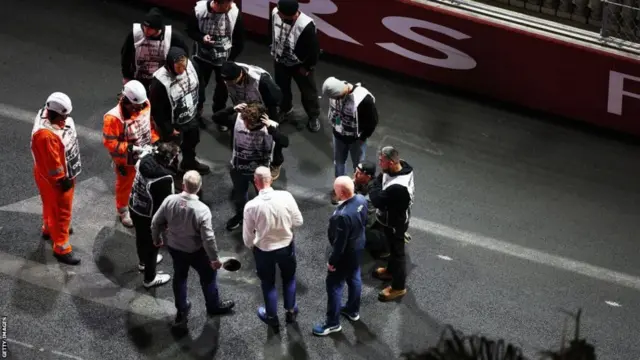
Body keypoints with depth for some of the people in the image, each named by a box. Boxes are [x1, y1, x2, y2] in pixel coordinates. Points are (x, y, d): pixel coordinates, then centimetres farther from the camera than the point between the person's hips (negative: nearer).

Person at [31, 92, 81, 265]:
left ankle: (49, 228, 54)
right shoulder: (46, 133, -38)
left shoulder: (51, 115, -8)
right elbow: (52, 161, -29)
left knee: (52, 206, 31)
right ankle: (61, 248, 16)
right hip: (54, 178, -9)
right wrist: (62, 179, -17)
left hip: (64, 172, 9)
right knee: (61, 210, 4)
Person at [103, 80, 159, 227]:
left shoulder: (145, 105, -16)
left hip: (145, 155, 5)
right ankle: (123, 211, 44)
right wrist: (130, 148, -35)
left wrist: (154, 141, -5)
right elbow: (109, 142, -29)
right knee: (125, 185, 19)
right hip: (126, 160, -5)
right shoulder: (114, 117, -34)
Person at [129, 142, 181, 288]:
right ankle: (150, 278, 36)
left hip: (134, 207, 8)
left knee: (141, 237, 33)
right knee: (152, 244, 17)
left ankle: (143, 261, 61)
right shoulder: (165, 178, -36)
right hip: (149, 215, -8)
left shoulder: (145, 160, -17)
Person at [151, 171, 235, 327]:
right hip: (195, 251, -4)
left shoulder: (170, 200, -21)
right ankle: (214, 306, 43)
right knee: (208, 276, 23)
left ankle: (181, 310, 43)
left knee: (180, 276, 27)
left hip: (174, 247, 4)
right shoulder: (202, 209, -32)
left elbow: (156, 222, -8)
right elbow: (208, 238, -26)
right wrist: (214, 258, -10)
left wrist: (156, 238, 13)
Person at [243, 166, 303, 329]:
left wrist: (251, 246, 11)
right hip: (286, 246, 1)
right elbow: (298, 221, -9)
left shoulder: (251, 206, -24)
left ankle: (272, 317, 41)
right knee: (289, 278, 28)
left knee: (268, 283, 23)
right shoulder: (286, 196, -21)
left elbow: (247, 235, -12)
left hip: (264, 250, -1)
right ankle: (290, 311, 44)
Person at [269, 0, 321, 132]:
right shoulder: (275, 13, -24)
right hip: (280, 60, 5)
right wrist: (273, 49, 10)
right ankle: (285, 110, 52)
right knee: (282, 88, 25)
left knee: (308, 91, 16)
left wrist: (307, 67, -13)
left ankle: (314, 116, 40)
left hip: (300, 64, -4)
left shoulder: (306, 26, -39)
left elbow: (314, 49, -25)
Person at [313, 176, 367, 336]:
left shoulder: (343, 215, -40)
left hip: (345, 254, -8)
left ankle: (332, 323, 26)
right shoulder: (361, 200, -15)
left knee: (334, 286, 10)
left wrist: (332, 261, -14)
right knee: (354, 278, 27)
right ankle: (353, 310, 49)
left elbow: (340, 244, -29)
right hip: (358, 247, 8)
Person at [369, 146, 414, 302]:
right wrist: (378, 182, -14)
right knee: (392, 247, 31)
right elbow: (383, 178, 3)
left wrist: (374, 185, -20)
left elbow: (378, 201, -33)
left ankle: (398, 287, 32)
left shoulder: (397, 187, -43)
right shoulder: (403, 166, -15)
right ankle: (391, 270, 56)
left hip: (394, 223, -9)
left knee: (397, 252, 12)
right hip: (393, 218, 9)